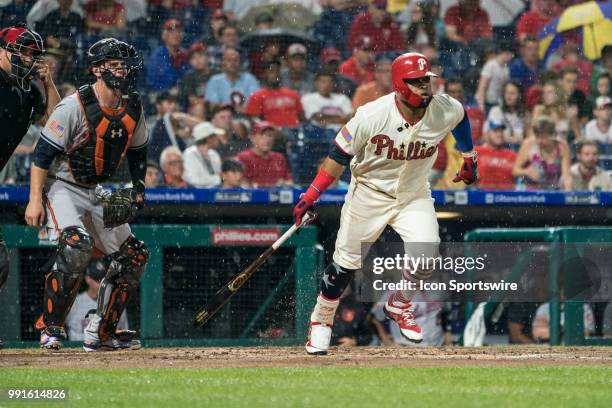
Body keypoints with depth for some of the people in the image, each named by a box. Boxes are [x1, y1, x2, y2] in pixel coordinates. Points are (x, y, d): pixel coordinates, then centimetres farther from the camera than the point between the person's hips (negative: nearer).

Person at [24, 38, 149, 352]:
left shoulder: (133, 108, 0)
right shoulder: (74, 107, -21)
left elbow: (137, 151, 18)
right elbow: (43, 153, -20)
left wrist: (138, 189, 8)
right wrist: (35, 200, -24)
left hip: (95, 193, 8)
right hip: (61, 187, -8)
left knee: (132, 255, 6)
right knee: (76, 244, -31)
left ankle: (101, 333, 16)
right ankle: (50, 327, -23)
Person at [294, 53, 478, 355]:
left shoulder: (444, 111, -17)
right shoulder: (372, 116, -27)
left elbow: (461, 117, 9)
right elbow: (339, 156, -16)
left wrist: (469, 159, 20)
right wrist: (310, 196, -18)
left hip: (414, 196, 2)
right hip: (370, 193, -2)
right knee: (346, 262, 4)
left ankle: (399, 305, 13)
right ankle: (321, 320, 28)